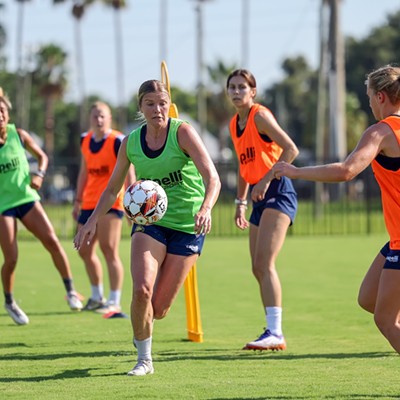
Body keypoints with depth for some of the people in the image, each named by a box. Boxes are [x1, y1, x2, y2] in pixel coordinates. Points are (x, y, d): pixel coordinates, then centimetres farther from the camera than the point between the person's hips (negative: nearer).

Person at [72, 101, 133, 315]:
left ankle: (114, 302, -12)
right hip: (89, 203, 7)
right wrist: (78, 201, 19)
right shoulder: (85, 140, 10)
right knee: (85, 251, 11)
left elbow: (128, 173, -13)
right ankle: (97, 296, 27)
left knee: (109, 250, -14)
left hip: (111, 202, -7)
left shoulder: (118, 142, -10)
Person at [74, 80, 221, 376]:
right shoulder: (131, 143, 1)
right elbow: (113, 189, 13)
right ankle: (144, 359, -1)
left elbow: (212, 177, -21)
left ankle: (143, 329, 37)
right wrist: (93, 220, -2)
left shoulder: (182, 132, -12)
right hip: (149, 221, 2)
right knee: (142, 289, -22)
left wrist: (206, 209, -40)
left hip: (187, 226, -2)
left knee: (160, 308, -2)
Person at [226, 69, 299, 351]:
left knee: (264, 264, -18)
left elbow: (291, 150, -18)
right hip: (260, 198, 9)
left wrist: (267, 179, -23)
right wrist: (241, 202, 21)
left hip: (278, 192, -9)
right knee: (258, 268, 7)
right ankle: (273, 332, 12)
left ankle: (275, 333, -21)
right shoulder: (234, 124, 16)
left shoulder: (260, 116, -9)